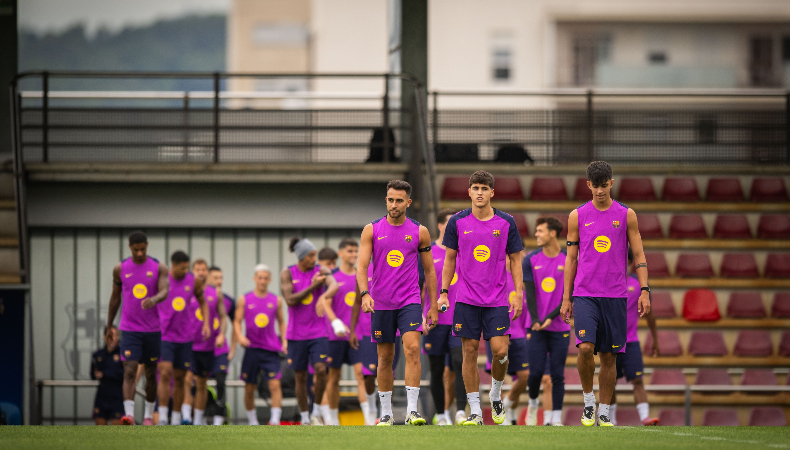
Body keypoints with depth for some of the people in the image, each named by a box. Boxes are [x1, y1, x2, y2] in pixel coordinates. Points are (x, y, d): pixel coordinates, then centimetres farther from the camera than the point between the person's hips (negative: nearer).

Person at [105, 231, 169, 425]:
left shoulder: (159, 268, 0)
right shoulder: (120, 269, 4)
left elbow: (164, 291, -15)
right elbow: (115, 297, 13)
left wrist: (154, 299, -38)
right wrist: (109, 326, 18)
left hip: (153, 329, 1)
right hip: (129, 329, -1)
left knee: (151, 373, 9)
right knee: (129, 371, -15)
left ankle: (148, 415, 22)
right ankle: (129, 413, -23)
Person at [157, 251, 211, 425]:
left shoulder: (194, 281, 2)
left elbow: (202, 302, 17)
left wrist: (206, 323, 3)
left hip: (185, 337, 4)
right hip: (164, 337, -4)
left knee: (180, 378, 9)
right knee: (165, 374, -16)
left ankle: (176, 419, 17)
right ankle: (162, 418, -17)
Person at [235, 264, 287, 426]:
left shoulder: (276, 300, 7)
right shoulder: (244, 300, 4)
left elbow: (281, 321, 16)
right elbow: (237, 321, 5)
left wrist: (284, 341, 4)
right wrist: (239, 336, -13)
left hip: (271, 349, 0)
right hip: (252, 348, 0)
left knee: (275, 384, -14)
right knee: (249, 388, 5)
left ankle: (275, 420, -16)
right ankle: (252, 421, 19)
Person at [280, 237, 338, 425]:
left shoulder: (320, 271, -1)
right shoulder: (287, 273, 0)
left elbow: (334, 285, -22)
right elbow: (290, 300, -11)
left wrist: (323, 296, -43)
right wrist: (312, 287, -16)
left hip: (318, 332, -1)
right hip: (296, 334, 1)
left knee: (321, 369, -17)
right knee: (300, 377, 5)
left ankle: (317, 413, -1)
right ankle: (305, 419, 16)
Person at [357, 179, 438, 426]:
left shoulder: (419, 232, 4)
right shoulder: (372, 230, 2)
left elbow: (430, 271, 10)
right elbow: (362, 266, -4)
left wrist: (433, 306, 8)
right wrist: (365, 294, -22)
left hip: (410, 301, -1)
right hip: (380, 303, 1)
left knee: (412, 349, -18)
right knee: (385, 357, 6)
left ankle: (412, 410, -20)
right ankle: (386, 413, 16)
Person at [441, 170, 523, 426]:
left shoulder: (506, 223, 1)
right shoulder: (457, 222, 2)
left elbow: (515, 260, 7)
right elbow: (450, 259, 9)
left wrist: (519, 295, 1)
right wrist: (444, 292, 3)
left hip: (497, 299, 0)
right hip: (466, 299, 0)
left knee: (500, 350, -11)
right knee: (470, 351, -1)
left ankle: (496, 394, 17)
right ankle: (475, 411, 4)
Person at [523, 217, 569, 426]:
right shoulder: (531, 260, 4)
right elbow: (530, 292, 0)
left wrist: (550, 318, -14)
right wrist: (535, 321, -14)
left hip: (560, 328, -1)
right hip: (537, 327, 1)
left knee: (557, 375, -3)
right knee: (536, 372, -6)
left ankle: (556, 419, 2)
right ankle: (533, 403, 22)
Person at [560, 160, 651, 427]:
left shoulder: (626, 215, 5)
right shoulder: (577, 216, 5)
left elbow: (639, 255, 7)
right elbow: (571, 258, 9)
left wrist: (644, 290, -4)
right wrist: (566, 298, 7)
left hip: (615, 297, 1)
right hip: (584, 295, -1)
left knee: (609, 356, 3)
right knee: (585, 347, -18)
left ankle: (604, 413, 12)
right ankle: (588, 400, 2)